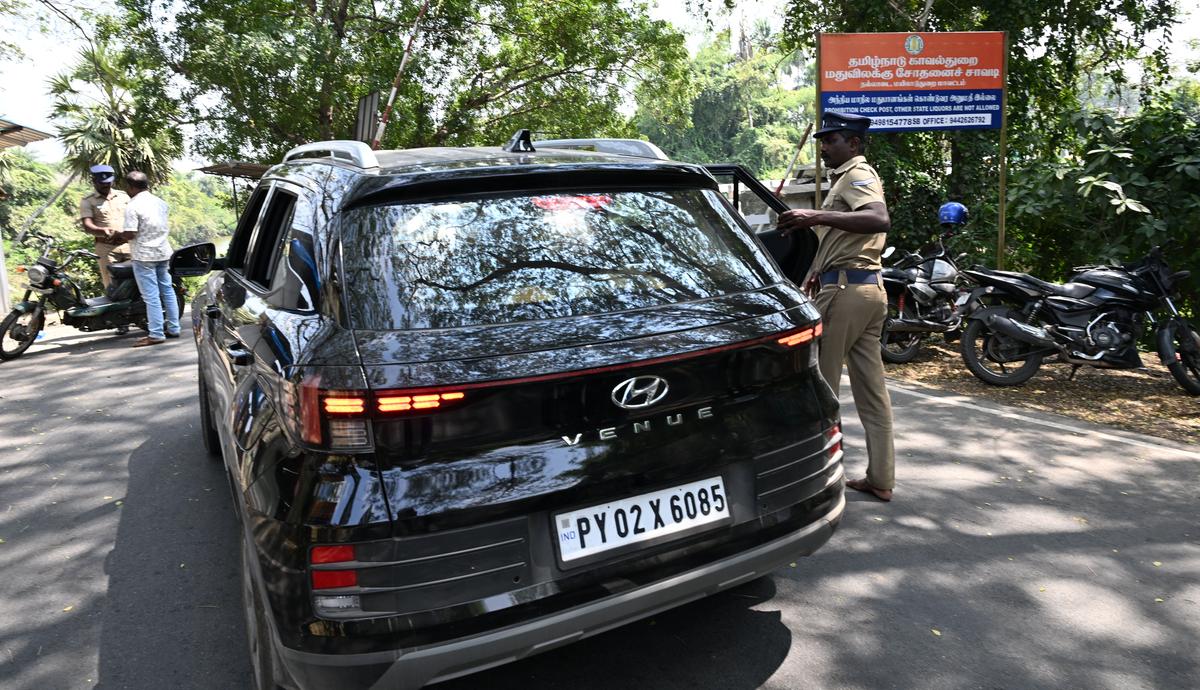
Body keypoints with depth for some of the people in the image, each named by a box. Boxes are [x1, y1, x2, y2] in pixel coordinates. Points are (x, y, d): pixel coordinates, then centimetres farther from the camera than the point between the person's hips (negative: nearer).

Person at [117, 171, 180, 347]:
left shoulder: (133, 206, -15)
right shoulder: (160, 202, 6)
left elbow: (130, 234, -18)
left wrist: (117, 234, 2)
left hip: (144, 256, -7)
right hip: (163, 252, 7)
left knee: (151, 296, -4)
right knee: (167, 290, 14)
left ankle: (156, 334, -1)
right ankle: (173, 328, 19)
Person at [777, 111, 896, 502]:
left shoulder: (857, 175, -8)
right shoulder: (851, 177, 23)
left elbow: (880, 220, -28)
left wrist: (817, 216, -34)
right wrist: (821, 267, 22)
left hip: (845, 290, -10)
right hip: (868, 288, 10)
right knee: (871, 389, 9)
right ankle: (880, 478, 14)